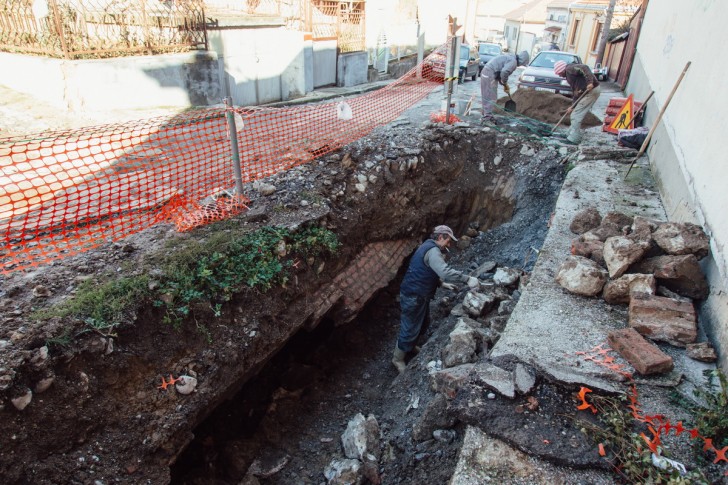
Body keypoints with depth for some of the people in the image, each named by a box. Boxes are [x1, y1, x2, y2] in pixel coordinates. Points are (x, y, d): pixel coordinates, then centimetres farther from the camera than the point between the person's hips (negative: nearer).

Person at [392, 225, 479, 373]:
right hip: (413, 297, -11)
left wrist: (442, 283, 13)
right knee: (410, 329, 3)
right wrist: (467, 279, -34)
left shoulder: (428, 247, 12)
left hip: (420, 295, 11)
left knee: (423, 323, 26)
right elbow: (445, 271, -37)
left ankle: (411, 347, 48)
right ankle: (398, 359, 21)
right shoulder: (432, 251, -23)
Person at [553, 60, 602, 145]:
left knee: (576, 115, -7)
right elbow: (575, 92, 24)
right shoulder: (569, 76, 23)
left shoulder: (570, 68, -5)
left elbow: (584, 68, -23)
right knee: (577, 115, 21)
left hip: (592, 90, -10)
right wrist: (572, 106, 21)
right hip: (586, 92, 10)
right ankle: (572, 134, 33)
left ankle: (573, 139, -3)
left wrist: (590, 82, -33)